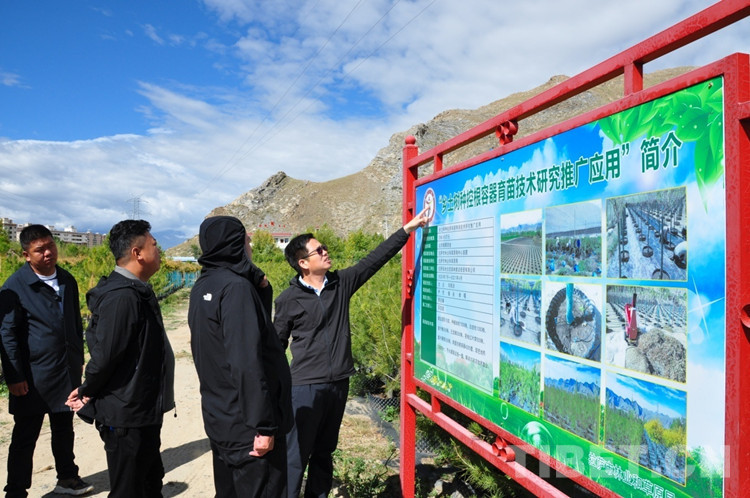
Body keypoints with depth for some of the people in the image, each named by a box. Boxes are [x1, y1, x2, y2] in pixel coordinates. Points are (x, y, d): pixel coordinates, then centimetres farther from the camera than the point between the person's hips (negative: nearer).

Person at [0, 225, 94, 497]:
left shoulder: (67, 281, 6)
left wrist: (78, 360, 15)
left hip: (66, 373, 5)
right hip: (33, 377, -5)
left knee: (64, 429, 19)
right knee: (25, 437, 7)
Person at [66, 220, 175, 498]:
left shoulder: (136, 292, 9)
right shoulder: (121, 297, -24)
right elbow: (104, 355, -23)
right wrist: (87, 392, -6)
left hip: (144, 414, 9)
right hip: (127, 419, -9)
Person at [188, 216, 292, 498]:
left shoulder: (202, 287, 8)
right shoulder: (236, 287, -20)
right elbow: (247, 362, -26)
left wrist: (261, 290, 1)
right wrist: (263, 425, -22)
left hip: (218, 418, 9)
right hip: (245, 424, -9)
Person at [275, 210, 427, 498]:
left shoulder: (341, 283, 3)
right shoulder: (289, 299, -7)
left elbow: (375, 259, 4)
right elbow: (276, 345, 0)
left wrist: (407, 229, 1)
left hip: (339, 383, 5)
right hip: (306, 386, -4)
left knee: (324, 452, 17)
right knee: (296, 455, -1)